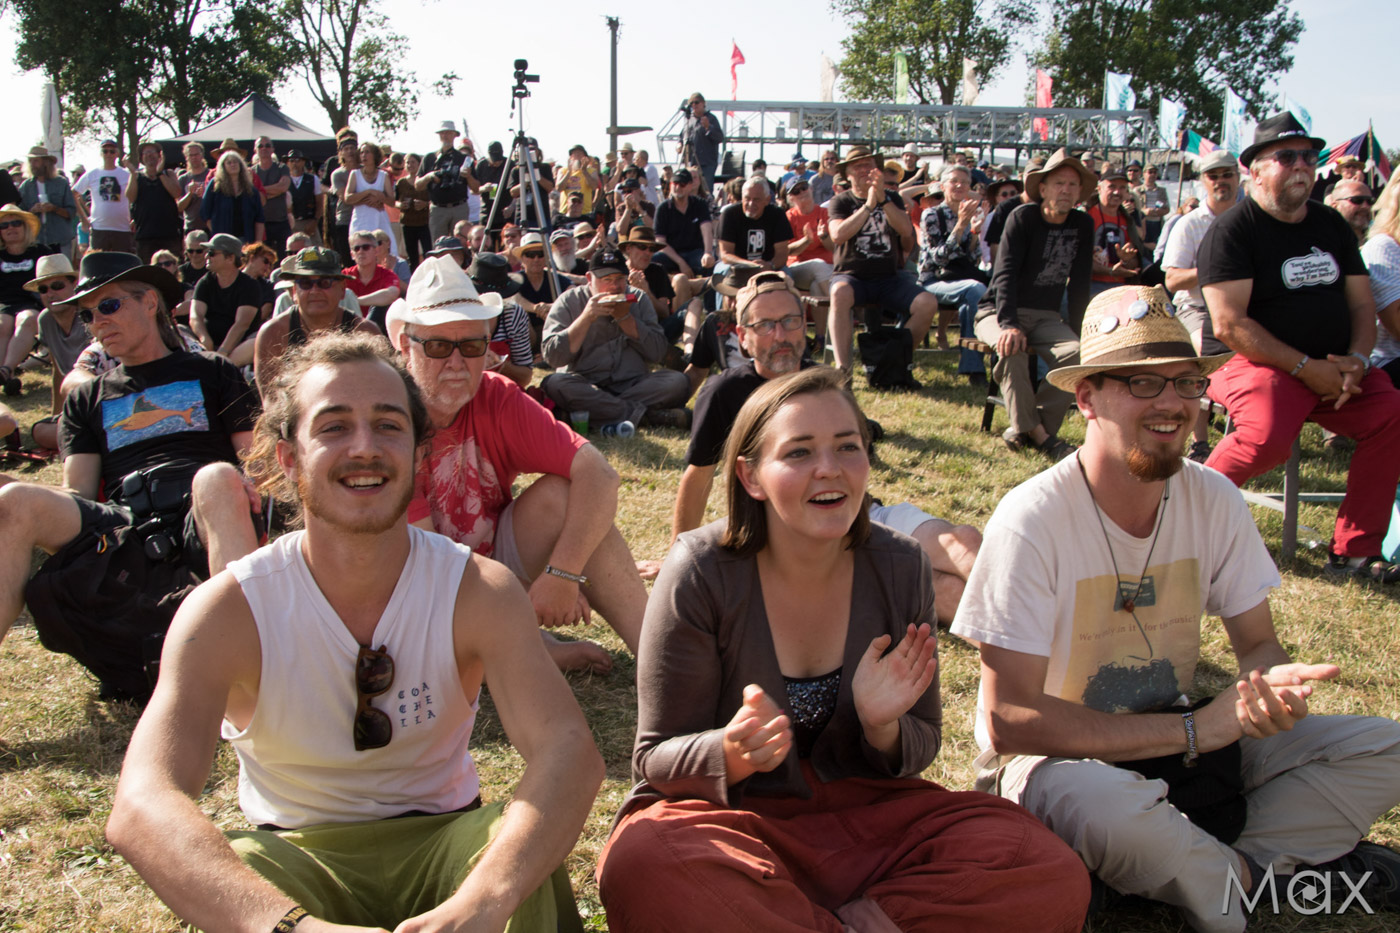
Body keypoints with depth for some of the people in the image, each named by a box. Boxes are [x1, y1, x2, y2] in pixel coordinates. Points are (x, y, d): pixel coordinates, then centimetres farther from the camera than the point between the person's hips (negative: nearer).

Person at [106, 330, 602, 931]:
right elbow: (139, 808, -31)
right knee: (238, 868, -34)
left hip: (443, 844, 0)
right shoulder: (228, 611, -17)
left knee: (530, 864, -32)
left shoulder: (476, 592, -14)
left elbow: (570, 751, -29)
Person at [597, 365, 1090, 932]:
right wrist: (733, 754, -31)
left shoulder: (899, 569, -5)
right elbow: (655, 760, -9)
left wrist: (882, 728, -19)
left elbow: (921, 747, 5)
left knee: (1052, 875, -19)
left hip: (859, 806, 3)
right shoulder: (702, 574, -15)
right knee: (641, 864, -38)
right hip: (731, 814, -2)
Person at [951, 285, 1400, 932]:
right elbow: (1009, 721, -24)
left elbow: (1258, 643, 4)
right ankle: (1259, 874, -7)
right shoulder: (1032, 519, -24)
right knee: (1105, 805, -38)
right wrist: (1194, 728, -25)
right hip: (1057, 753, -5)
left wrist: (1275, 681, -22)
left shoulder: (1215, 501, -7)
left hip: (1184, 742, 5)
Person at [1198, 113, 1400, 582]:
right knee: (1266, 438, -34)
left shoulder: (1332, 225, 15)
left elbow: (1362, 304, 16)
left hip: (1337, 370, 6)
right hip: (1263, 365, -6)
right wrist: (1306, 367, -17)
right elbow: (1229, 324, -15)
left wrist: (1357, 360, -4)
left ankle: (1354, 550, -7)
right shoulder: (1231, 230, -6)